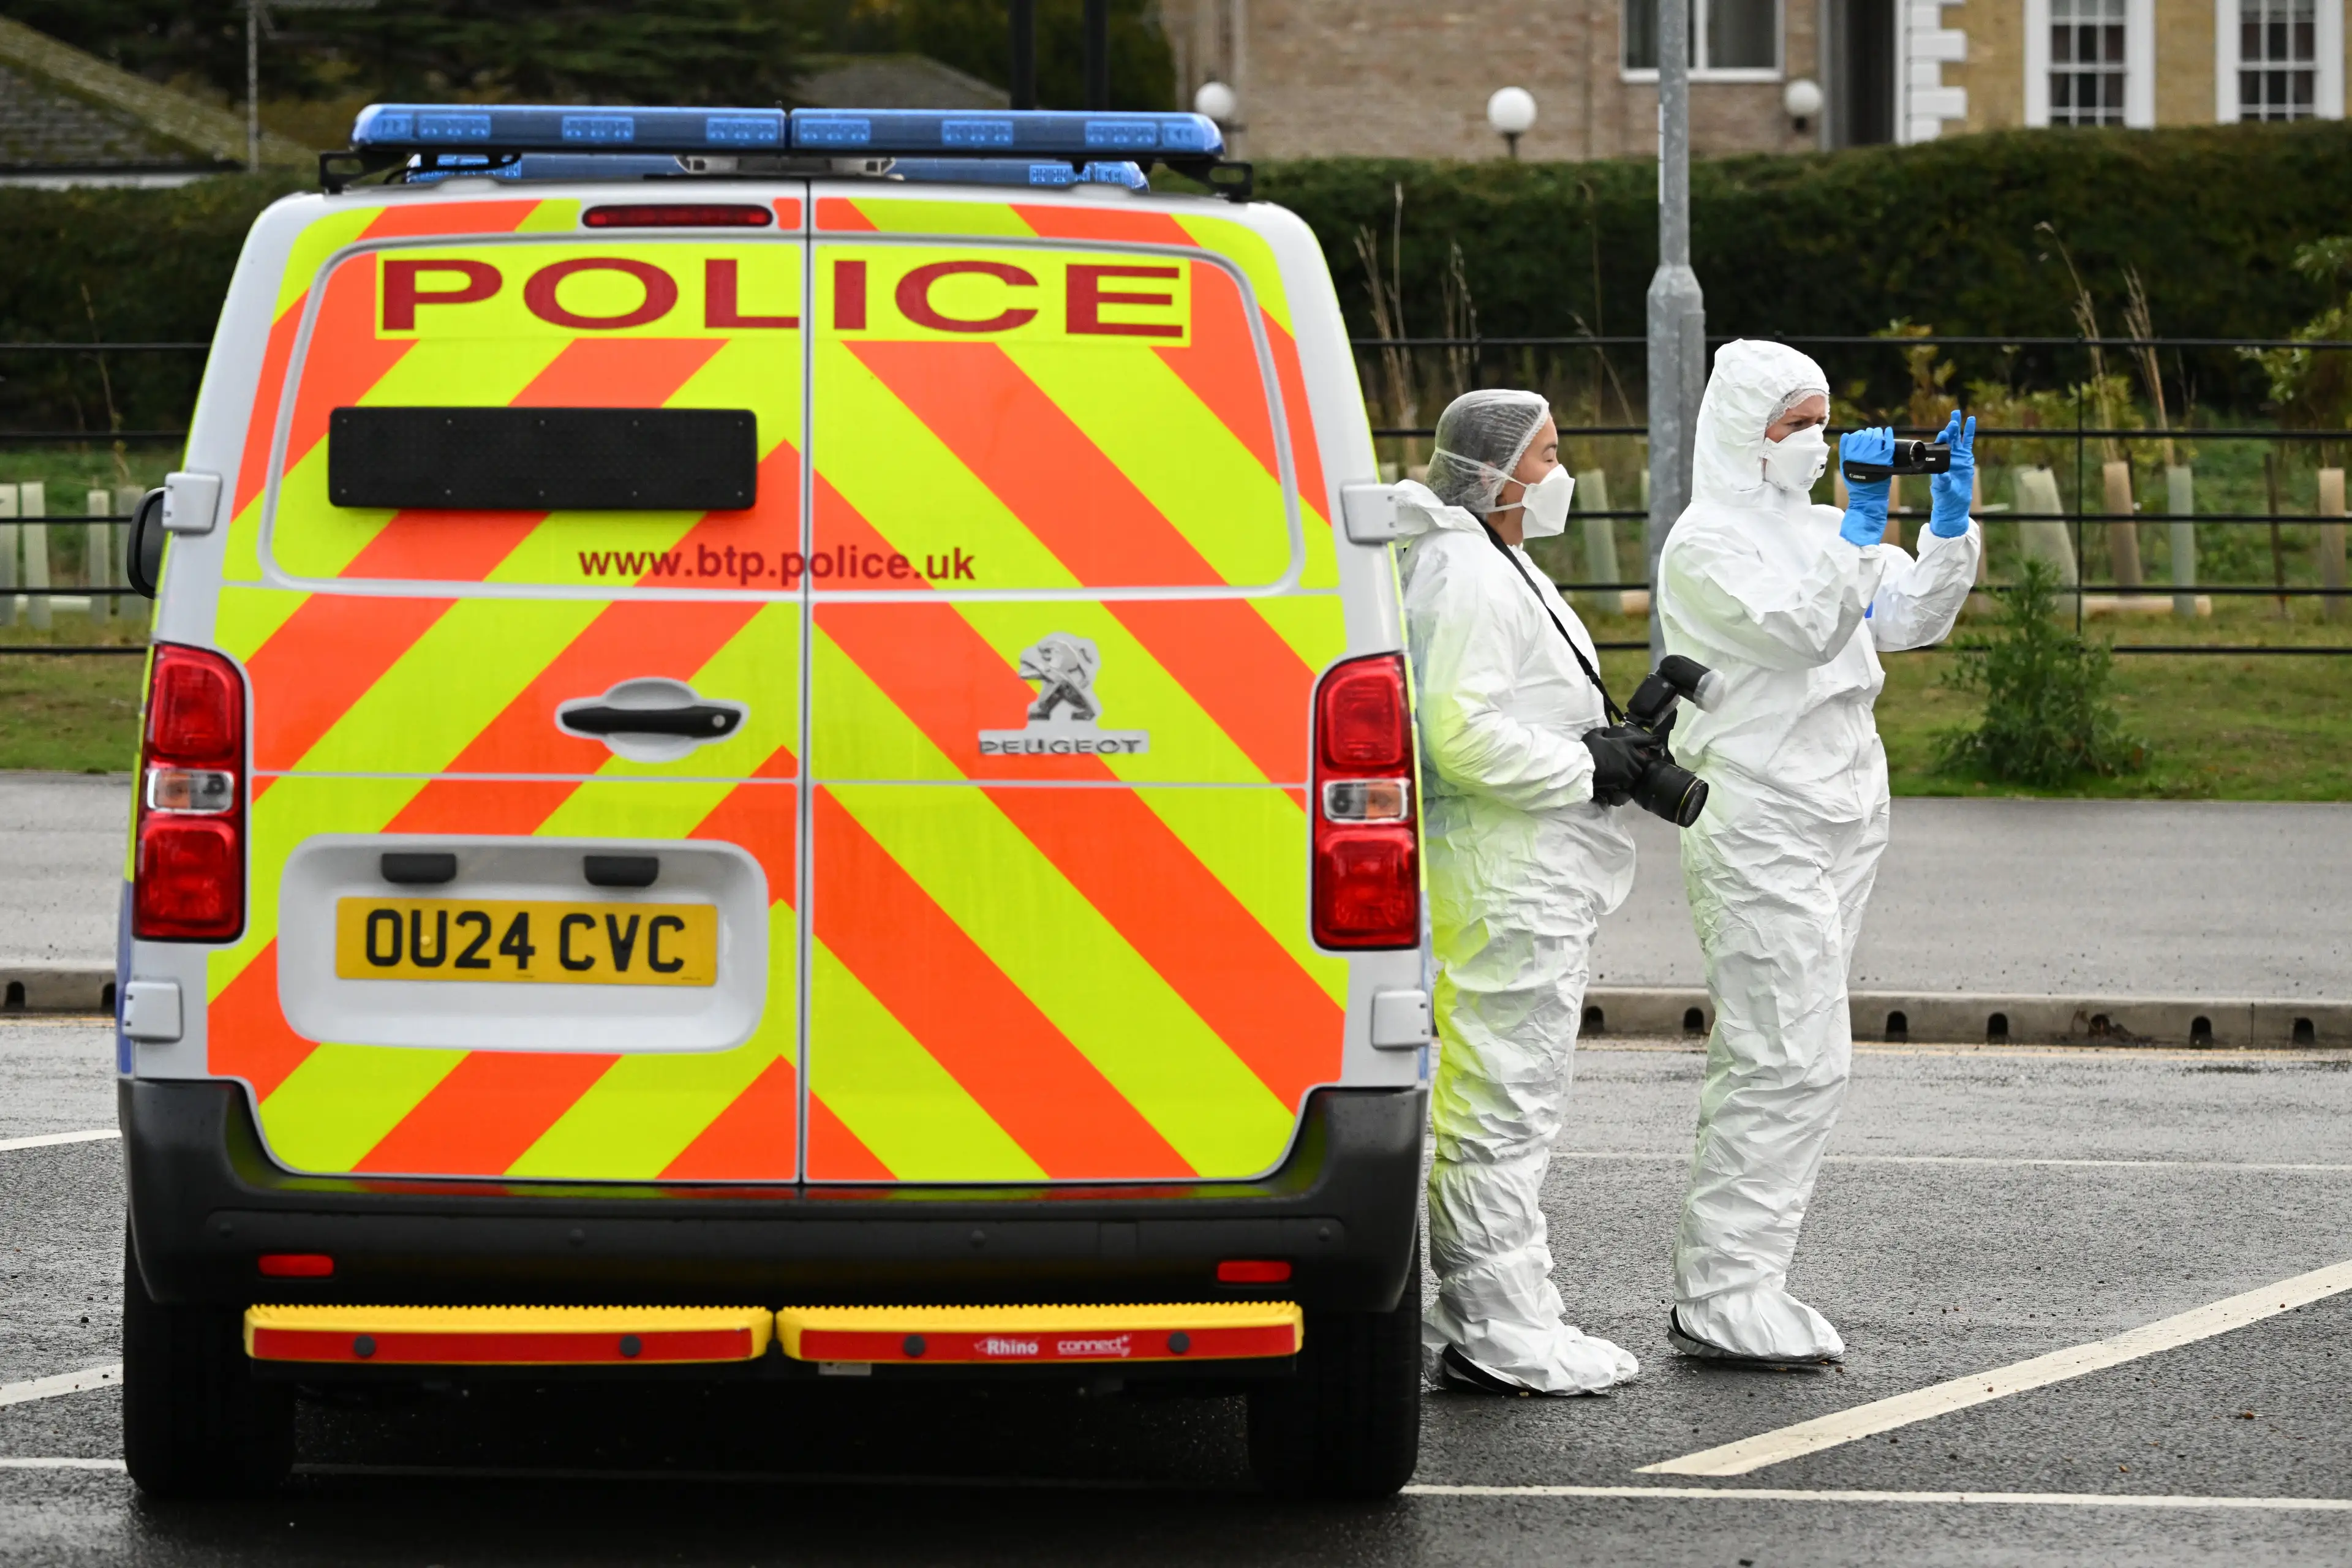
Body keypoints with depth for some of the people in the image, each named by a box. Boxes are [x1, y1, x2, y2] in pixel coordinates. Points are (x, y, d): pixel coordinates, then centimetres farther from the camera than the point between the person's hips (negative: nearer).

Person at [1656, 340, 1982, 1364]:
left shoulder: (1815, 527, 17)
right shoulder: (1707, 543, -9)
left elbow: (1911, 617, 13)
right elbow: (1799, 625, -22)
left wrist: (1951, 517, 1)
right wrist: (1862, 525, -24)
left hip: (1839, 817, 9)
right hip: (1757, 825, -9)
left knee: (1764, 1060, 9)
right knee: (1794, 1059, -14)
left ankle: (1719, 1289, 12)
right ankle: (1723, 1297, -13)